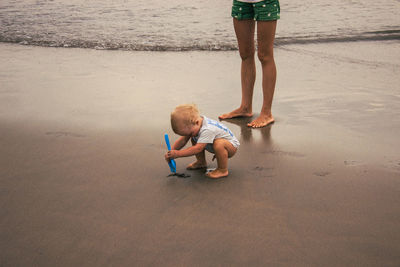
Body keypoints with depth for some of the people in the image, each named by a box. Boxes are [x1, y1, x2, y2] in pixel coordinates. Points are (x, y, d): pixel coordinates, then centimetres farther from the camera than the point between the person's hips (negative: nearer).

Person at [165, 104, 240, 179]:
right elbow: (183, 140, -5)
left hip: (232, 145, -8)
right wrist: (171, 152, -17)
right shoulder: (192, 125, -12)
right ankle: (201, 162, 15)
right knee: (194, 139, -1)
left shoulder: (207, 130, -39)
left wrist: (178, 154, -39)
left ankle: (223, 170, -21)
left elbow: (197, 149, -41)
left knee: (219, 143, -39)